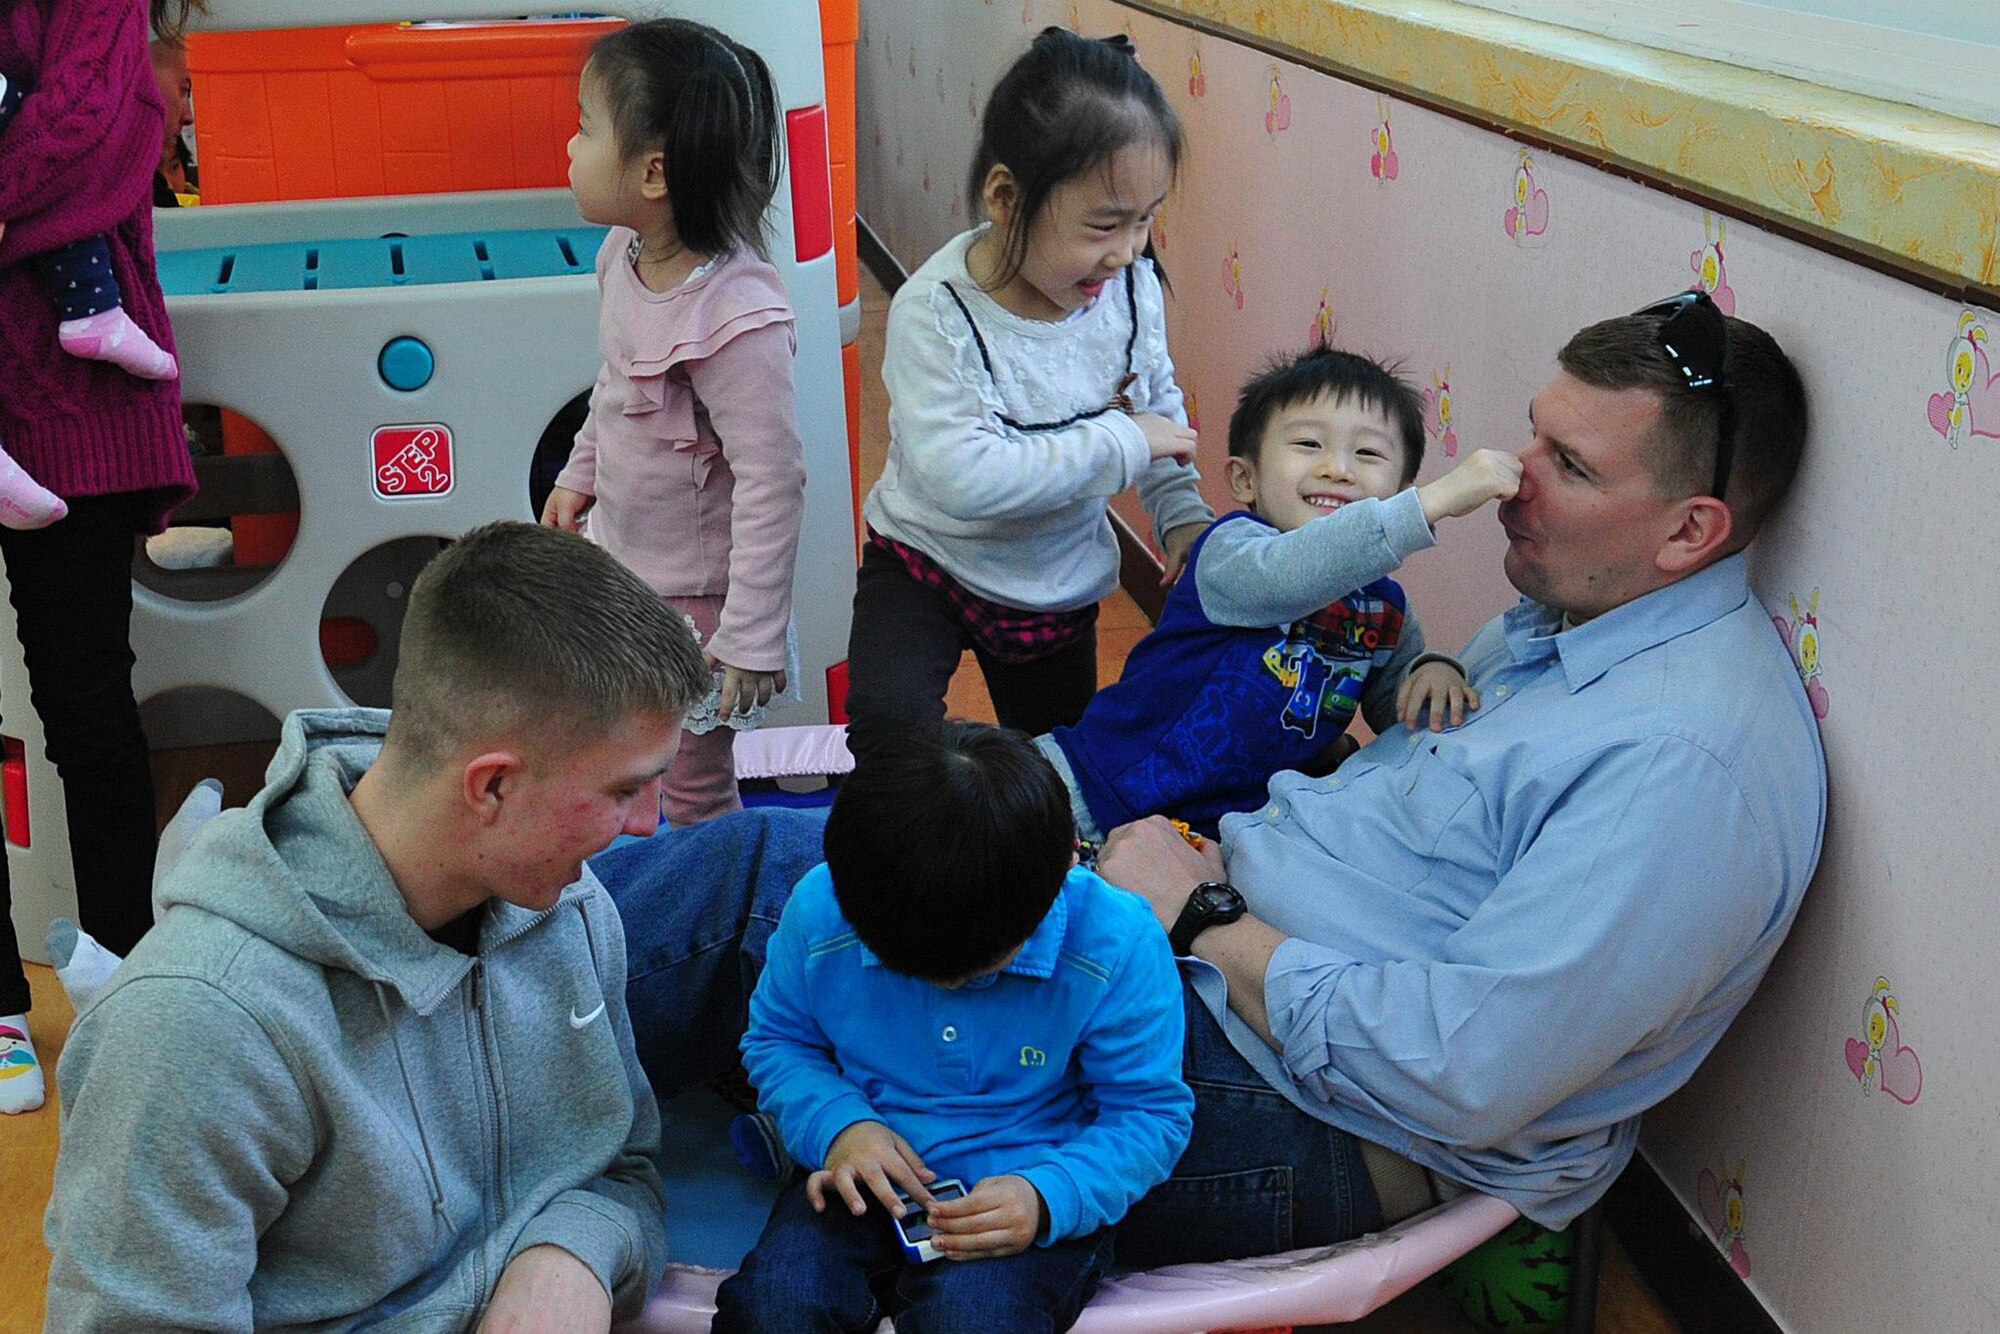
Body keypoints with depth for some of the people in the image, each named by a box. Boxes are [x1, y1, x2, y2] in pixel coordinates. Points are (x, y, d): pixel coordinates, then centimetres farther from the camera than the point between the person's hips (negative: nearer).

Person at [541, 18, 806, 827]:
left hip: (694, 595, -8)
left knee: (692, 789, 9)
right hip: (620, 562, 8)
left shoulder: (736, 316, -32)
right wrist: (581, 476, 24)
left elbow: (774, 481, -29)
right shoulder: (626, 257, -6)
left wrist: (751, 637, -26)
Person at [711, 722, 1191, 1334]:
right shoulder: (819, 911, -12)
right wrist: (837, 1123, -14)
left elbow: (1151, 1111, -8)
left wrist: (1049, 1198, -26)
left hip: (1024, 1201, -2)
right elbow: (776, 1038, 7)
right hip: (865, 1181, 2)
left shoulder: (1117, 945, -18)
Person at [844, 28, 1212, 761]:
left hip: (1062, 578, 5)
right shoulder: (937, 313, -31)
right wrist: (1121, 443, -34)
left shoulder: (1131, 284, -15)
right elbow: (962, 476, -39)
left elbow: (1158, 400, 4)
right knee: (890, 721, -26)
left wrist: (1182, 511, -10)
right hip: (929, 561, -4)